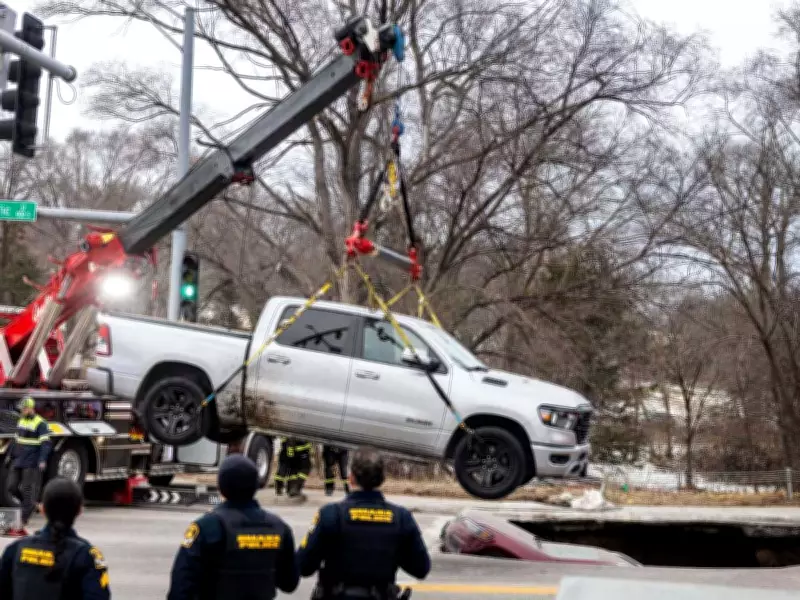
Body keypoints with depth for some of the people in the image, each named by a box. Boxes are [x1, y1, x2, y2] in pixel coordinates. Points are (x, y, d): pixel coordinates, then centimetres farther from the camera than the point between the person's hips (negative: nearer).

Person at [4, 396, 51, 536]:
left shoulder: (40, 424, -11)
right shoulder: (21, 421, 13)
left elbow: (45, 443, -17)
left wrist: (42, 460, -26)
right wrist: (10, 454, 28)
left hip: (31, 464, -8)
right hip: (17, 462, 8)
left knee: (27, 491, -6)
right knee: (12, 487, 4)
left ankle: (23, 526, -4)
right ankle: (33, 504, 26)